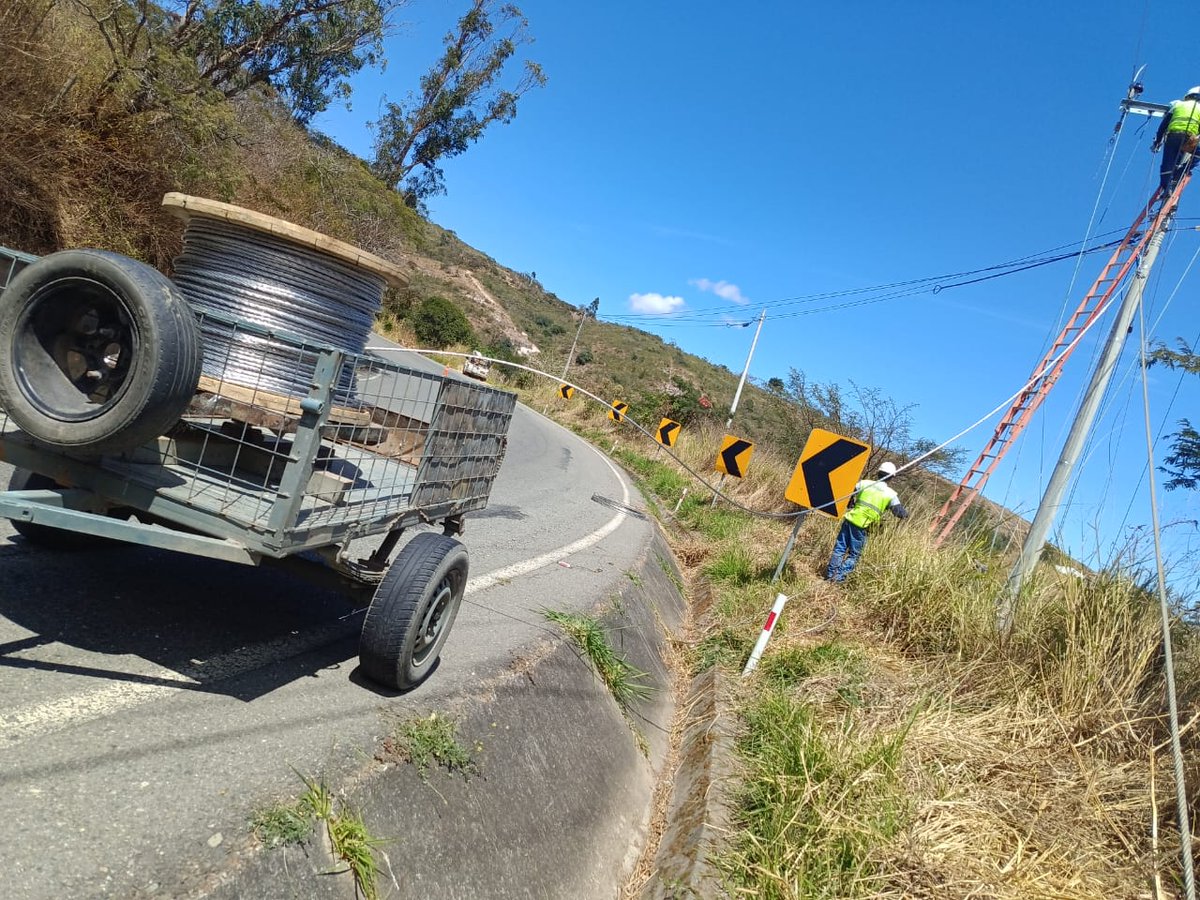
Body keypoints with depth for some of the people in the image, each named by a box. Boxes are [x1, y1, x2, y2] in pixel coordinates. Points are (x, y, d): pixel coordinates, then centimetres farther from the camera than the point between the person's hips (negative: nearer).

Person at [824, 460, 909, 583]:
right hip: (861, 526, -3)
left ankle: (830, 574, 17)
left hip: (850, 520, 3)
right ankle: (839, 576, 5)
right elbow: (899, 512, -2)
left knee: (839, 548, 15)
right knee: (854, 554, 12)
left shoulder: (865, 483, 5)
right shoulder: (891, 494, -2)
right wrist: (906, 513, 20)